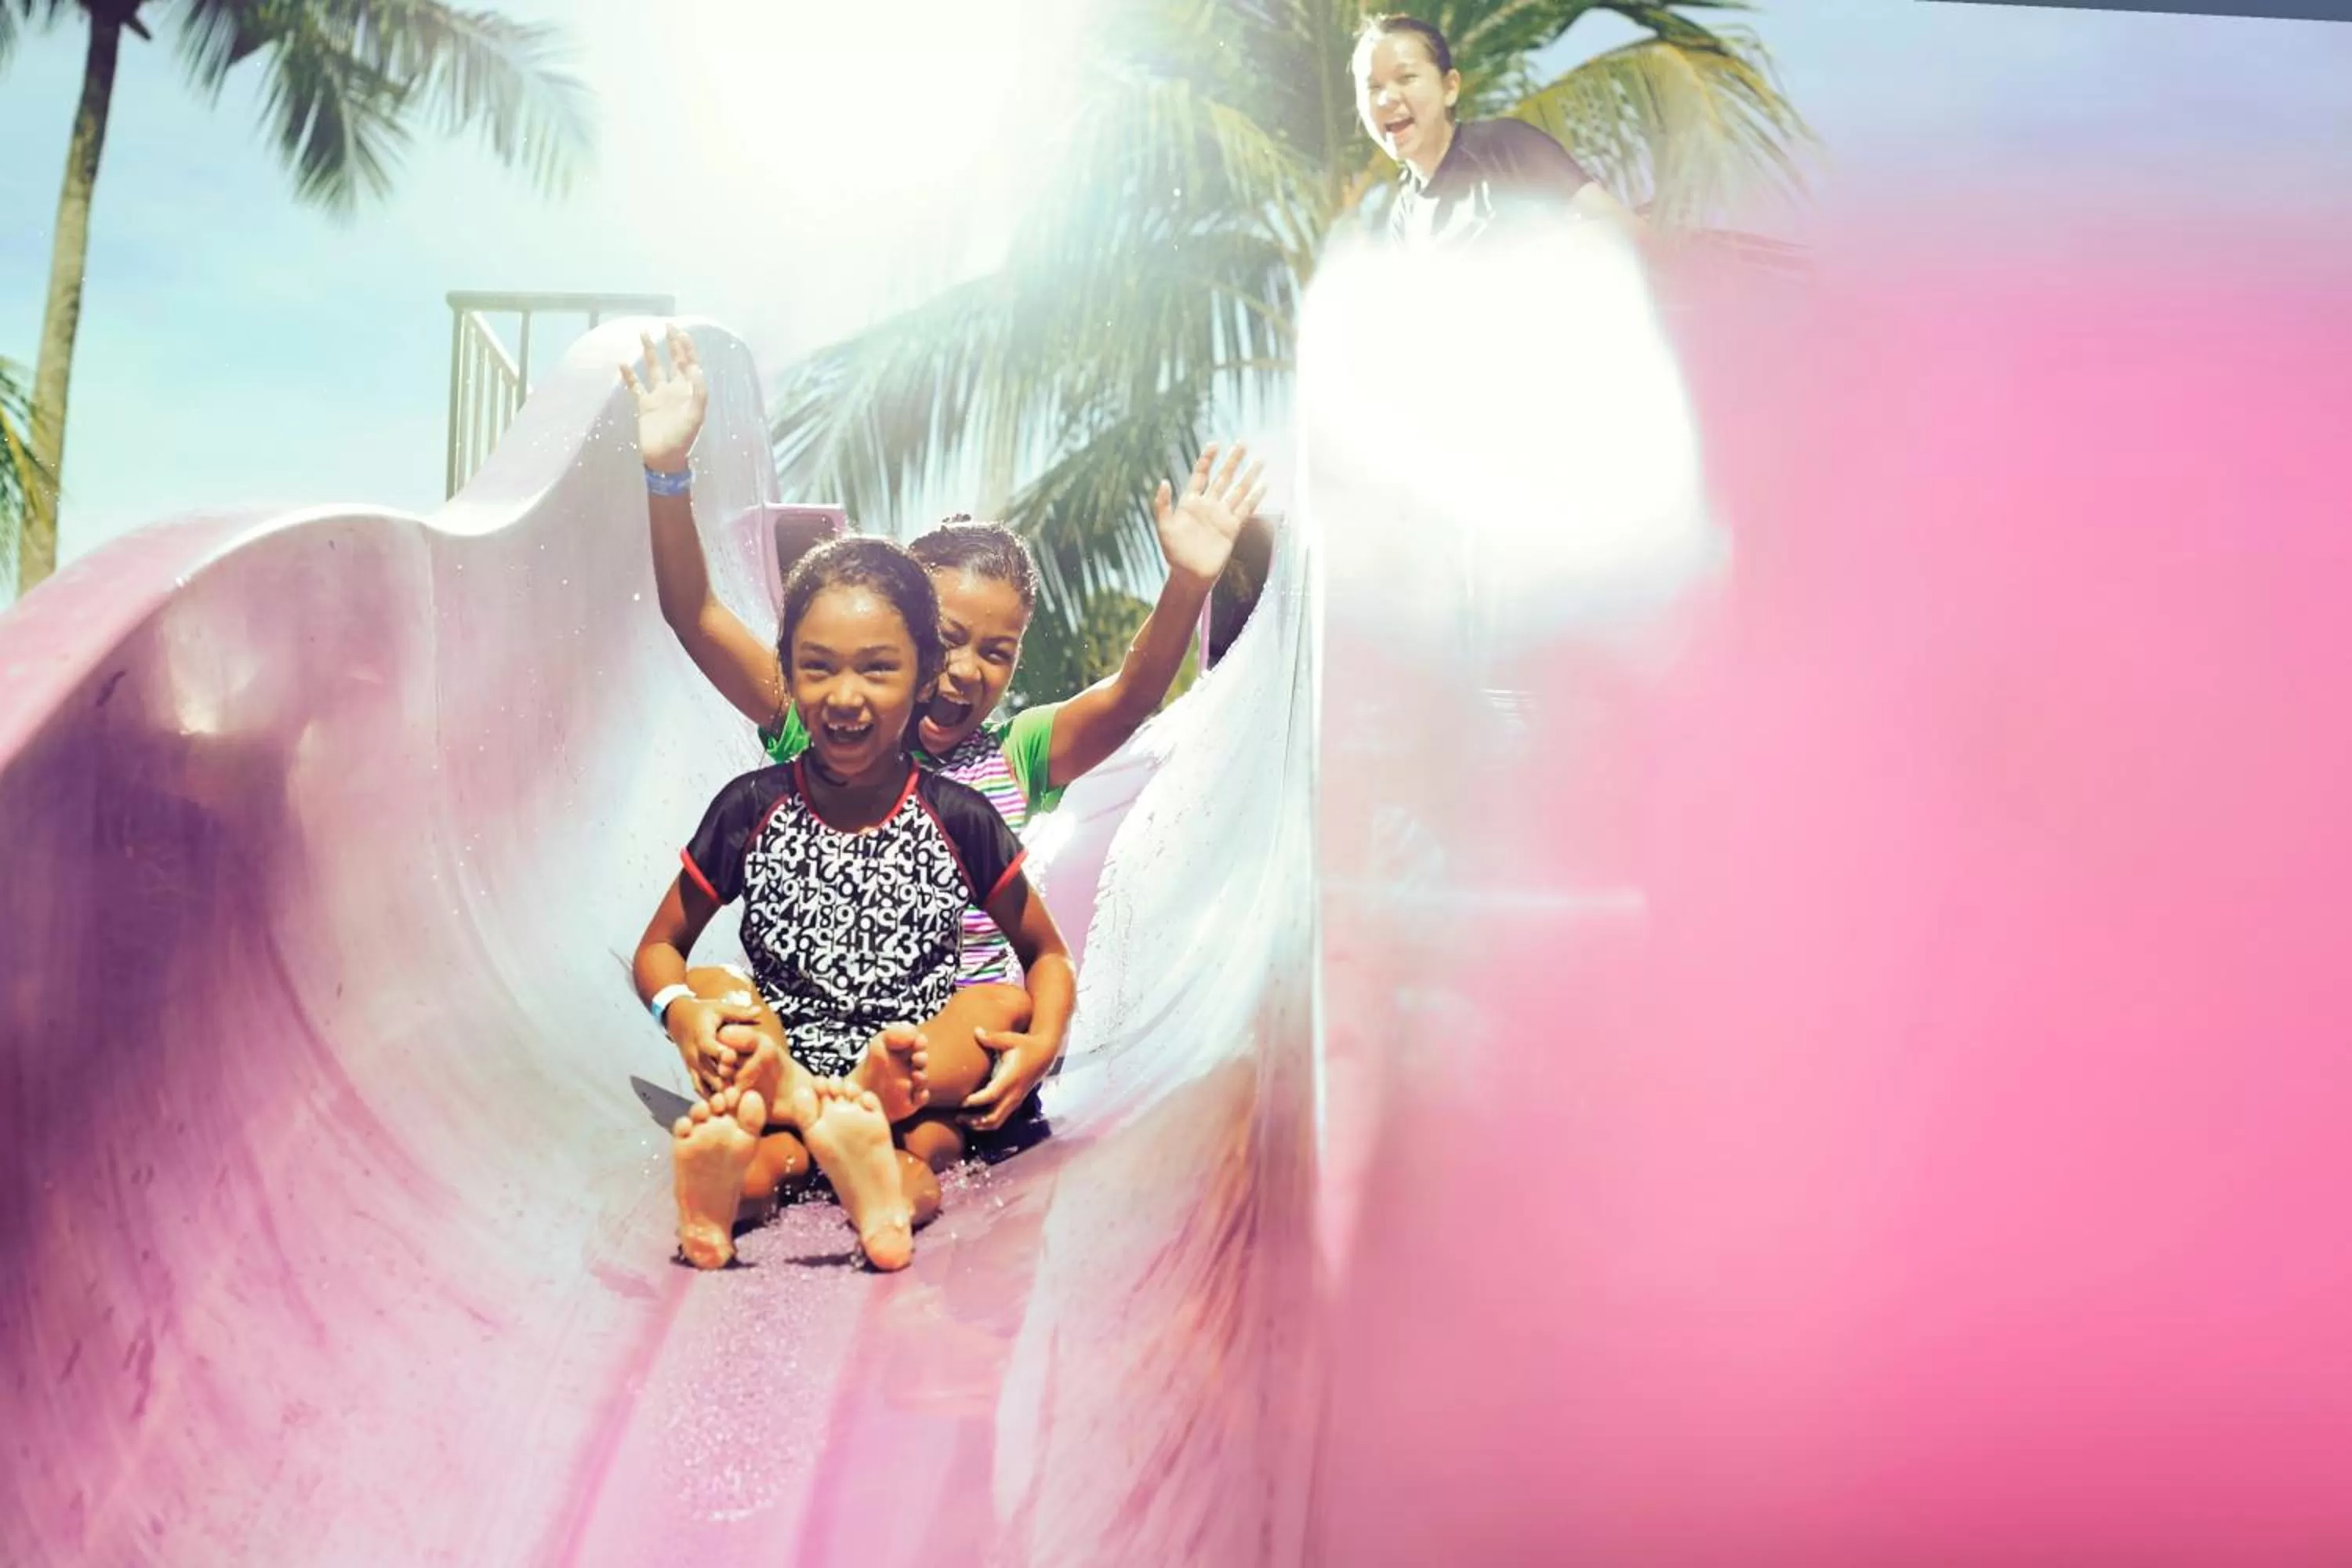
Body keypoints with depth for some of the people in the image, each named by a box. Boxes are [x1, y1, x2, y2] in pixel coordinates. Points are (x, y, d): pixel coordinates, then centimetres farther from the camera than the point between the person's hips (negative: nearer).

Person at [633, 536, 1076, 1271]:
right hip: (782, 1061, 0)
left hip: (919, 1072, 0)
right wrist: (681, 1012, -13)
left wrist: (1039, 1046, -10)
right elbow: (658, 946, 12)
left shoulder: (959, 819, 3)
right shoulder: (751, 810, 4)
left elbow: (1047, 954, 13)